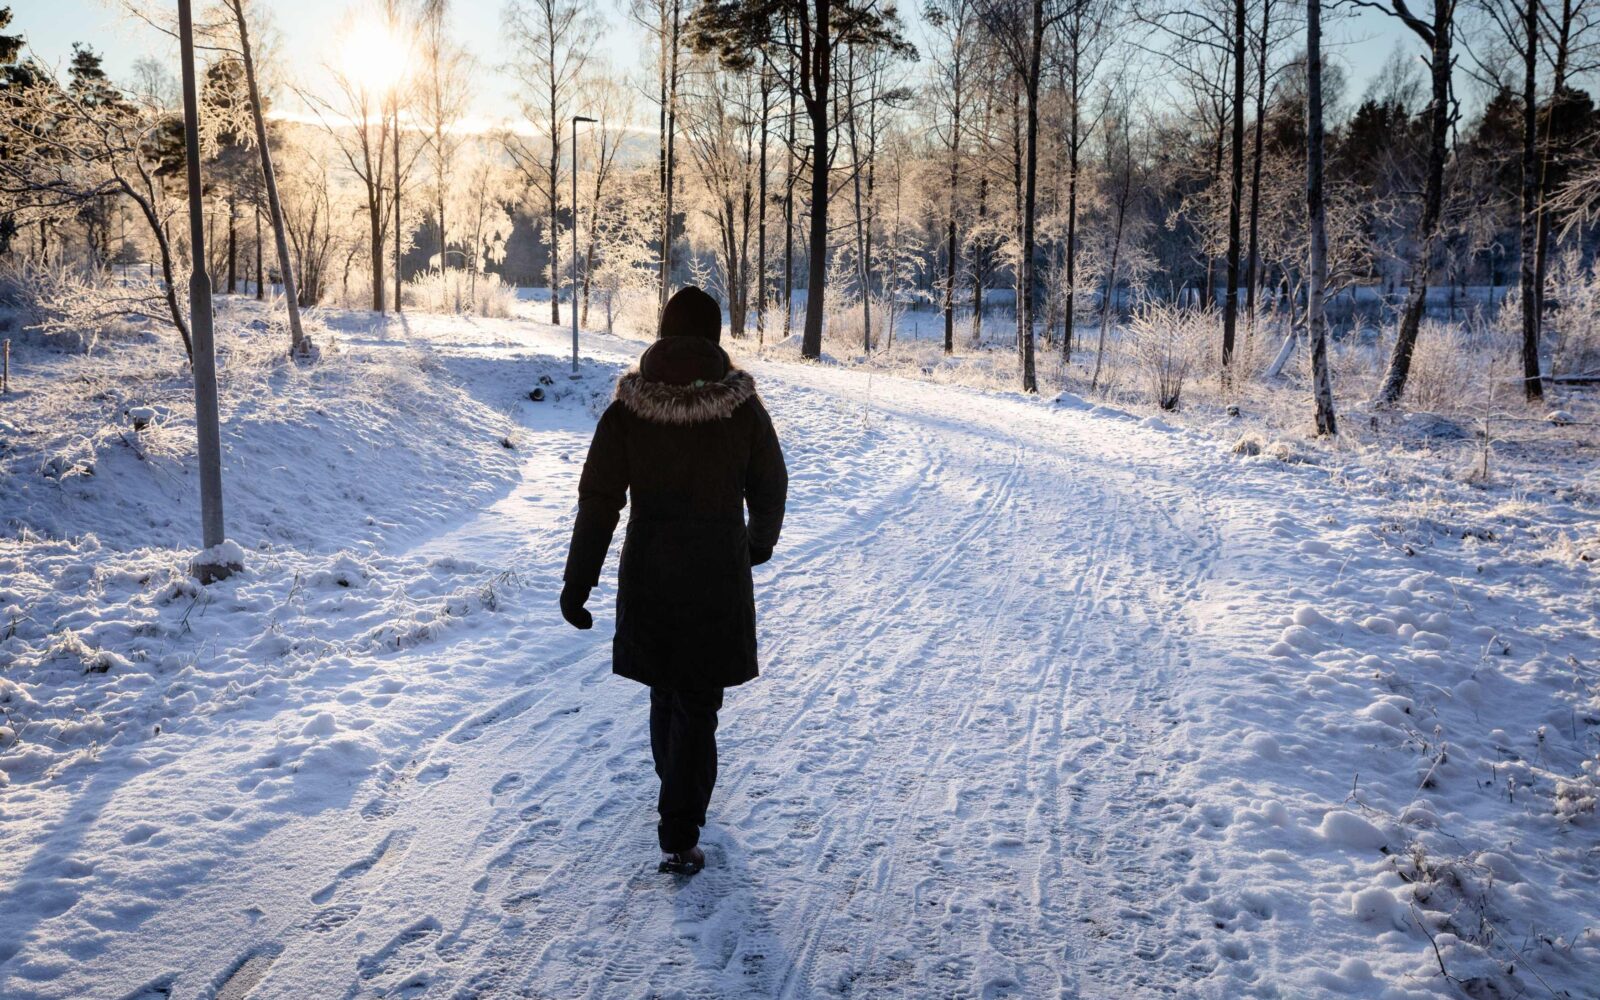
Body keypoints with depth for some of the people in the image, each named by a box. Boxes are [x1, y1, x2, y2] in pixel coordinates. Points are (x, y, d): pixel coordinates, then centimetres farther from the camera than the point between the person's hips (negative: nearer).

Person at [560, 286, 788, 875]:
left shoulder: (628, 408, -6)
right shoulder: (742, 406, -7)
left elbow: (598, 502, -6)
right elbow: (770, 489, 6)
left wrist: (577, 584, -1)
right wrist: (760, 543, 26)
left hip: (647, 577, 2)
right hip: (719, 579, -2)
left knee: (665, 692, 23)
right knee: (697, 707, 6)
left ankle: (678, 799, 44)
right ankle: (679, 839, 4)